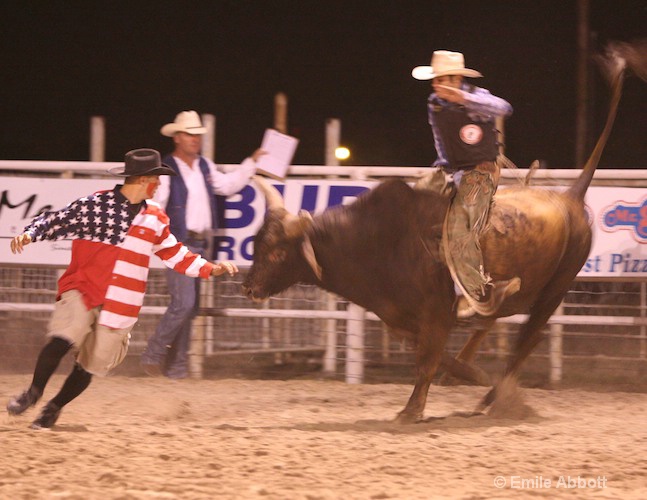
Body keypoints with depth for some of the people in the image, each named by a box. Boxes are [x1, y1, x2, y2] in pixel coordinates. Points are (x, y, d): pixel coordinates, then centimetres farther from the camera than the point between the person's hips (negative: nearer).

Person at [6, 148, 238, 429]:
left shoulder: (155, 218, 9)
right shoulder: (95, 205, -5)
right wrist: (29, 235, -24)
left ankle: (54, 407, 28)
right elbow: (55, 221, -6)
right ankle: (34, 392, -3)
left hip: (119, 305, 4)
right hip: (81, 292, -4)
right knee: (62, 340, -26)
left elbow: (174, 254, 20)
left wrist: (210, 269, 13)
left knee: (90, 366, 4)